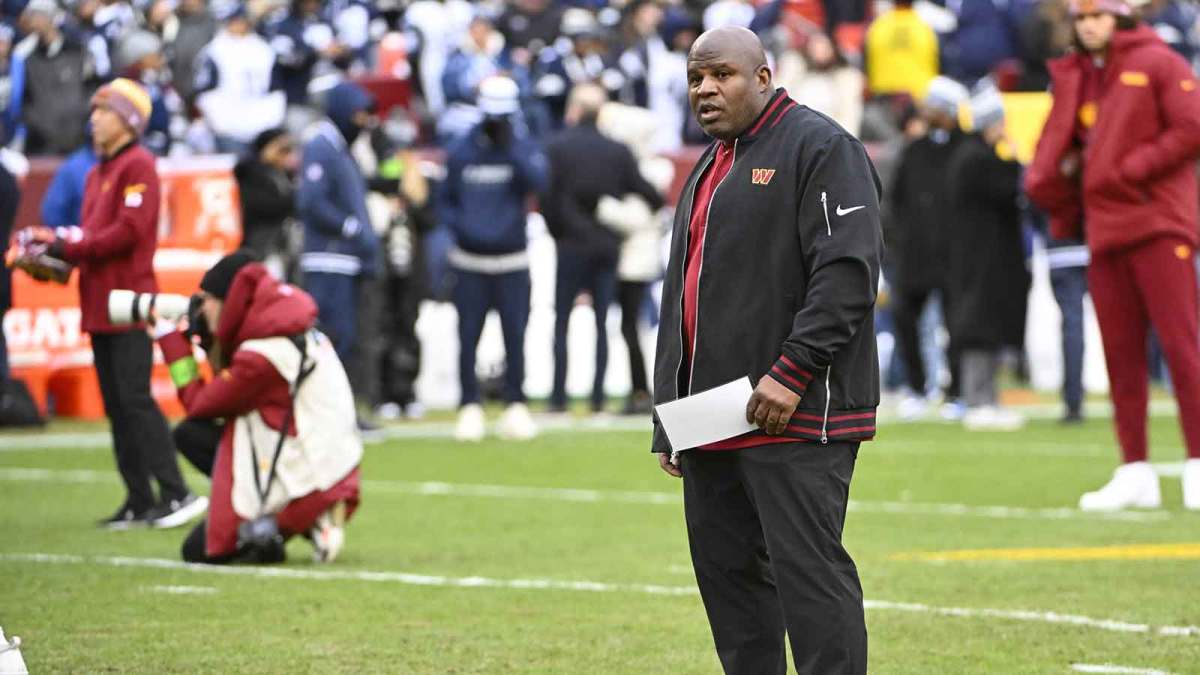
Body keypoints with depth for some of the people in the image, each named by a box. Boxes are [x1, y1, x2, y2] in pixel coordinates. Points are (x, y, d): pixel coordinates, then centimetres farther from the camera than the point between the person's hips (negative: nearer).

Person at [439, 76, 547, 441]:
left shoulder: (524, 148, 0)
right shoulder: (460, 153, 4)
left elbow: (538, 181, -20)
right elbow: (445, 199, 12)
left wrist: (512, 144, -23)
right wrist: (459, 226, -6)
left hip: (512, 263, -1)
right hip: (470, 262, 1)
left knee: (515, 336, 0)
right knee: (468, 337, 1)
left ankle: (516, 406, 9)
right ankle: (470, 408, 9)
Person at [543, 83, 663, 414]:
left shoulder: (557, 148, -6)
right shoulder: (618, 151, 0)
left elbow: (548, 199, -11)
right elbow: (644, 191, -3)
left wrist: (557, 231, 4)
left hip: (572, 246, -3)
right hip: (608, 246, 3)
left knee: (562, 321, 4)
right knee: (601, 322, 8)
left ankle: (558, 396, -1)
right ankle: (598, 396, 3)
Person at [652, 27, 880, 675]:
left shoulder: (819, 147, -5)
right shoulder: (709, 170, 23)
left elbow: (847, 271, -16)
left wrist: (792, 372, -21)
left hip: (794, 418, -9)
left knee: (807, 569, -12)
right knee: (726, 572, 9)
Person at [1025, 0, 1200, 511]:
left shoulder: (1157, 63, 0)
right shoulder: (1072, 78, 18)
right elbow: (1054, 145, 22)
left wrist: (1130, 169, -13)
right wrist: (1047, 180, 1)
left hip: (1158, 224, -6)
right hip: (1104, 230, 6)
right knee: (1120, 352, 5)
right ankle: (1136, 472, 9)